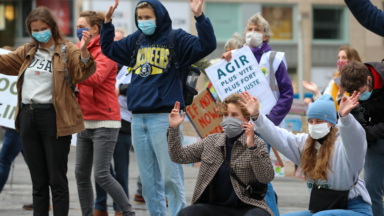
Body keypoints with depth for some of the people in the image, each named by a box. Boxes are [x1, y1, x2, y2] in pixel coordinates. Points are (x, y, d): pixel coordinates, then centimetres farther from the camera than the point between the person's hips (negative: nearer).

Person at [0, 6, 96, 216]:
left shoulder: (66, 50, -3)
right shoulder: (27, 52, 16)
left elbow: (83, 72, -17)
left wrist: (83, 51, -36)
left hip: (53, 116, -6)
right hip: (27, 116, 6)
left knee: (57, 180, -3)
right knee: (38, 181, 11)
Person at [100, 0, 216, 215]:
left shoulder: (176, 39, -1)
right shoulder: (136, 40, 16)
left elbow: (206, 46, -14)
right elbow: (109, 49, 28)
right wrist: (107, 22, 17)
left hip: (164, 118, -6)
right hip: (138, 119, 6)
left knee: (171, 177, -8)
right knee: (149, 180, 9)